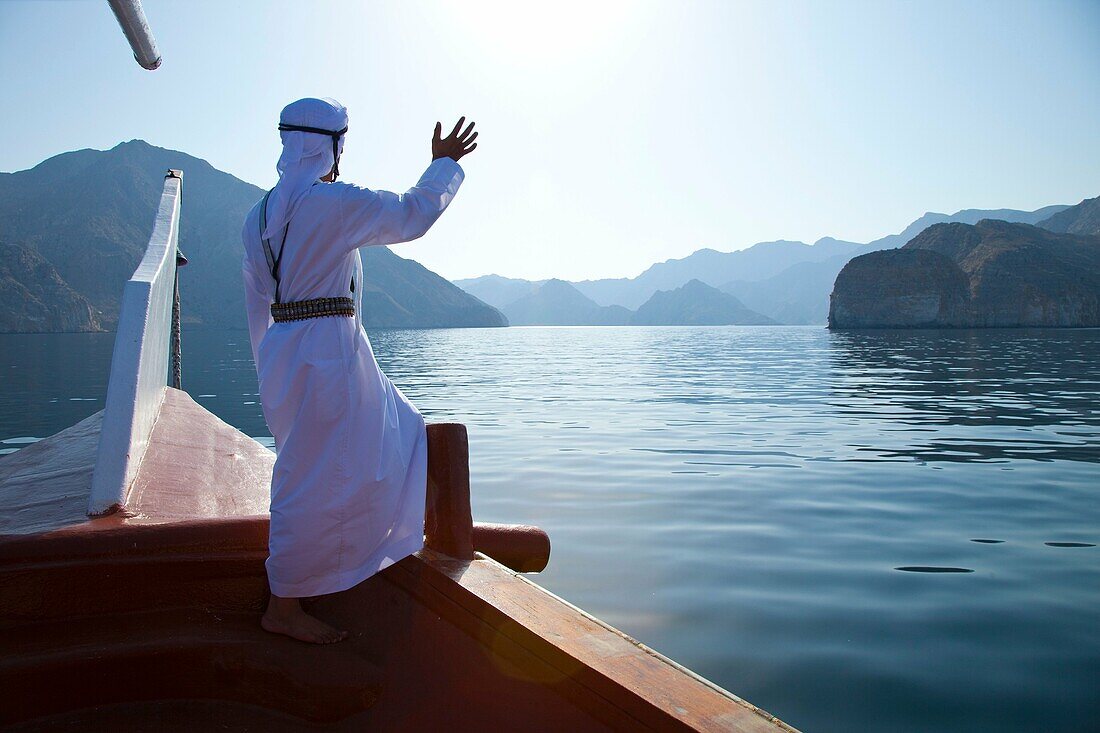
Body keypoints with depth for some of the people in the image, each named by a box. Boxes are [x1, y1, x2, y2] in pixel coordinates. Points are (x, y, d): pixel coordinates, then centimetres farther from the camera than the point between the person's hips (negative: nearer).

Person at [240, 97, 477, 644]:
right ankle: (284, 607, 10)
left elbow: (258, 303, 17)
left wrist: (274, 371, 25)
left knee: (395, 436, 23)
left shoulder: (258, 215, 12)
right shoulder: (334, 202, -12)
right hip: (329, 348, -9)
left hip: (282, 353, 9)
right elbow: (412, 214, 0)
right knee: (317, 479, -1)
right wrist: (444, 163, 16)